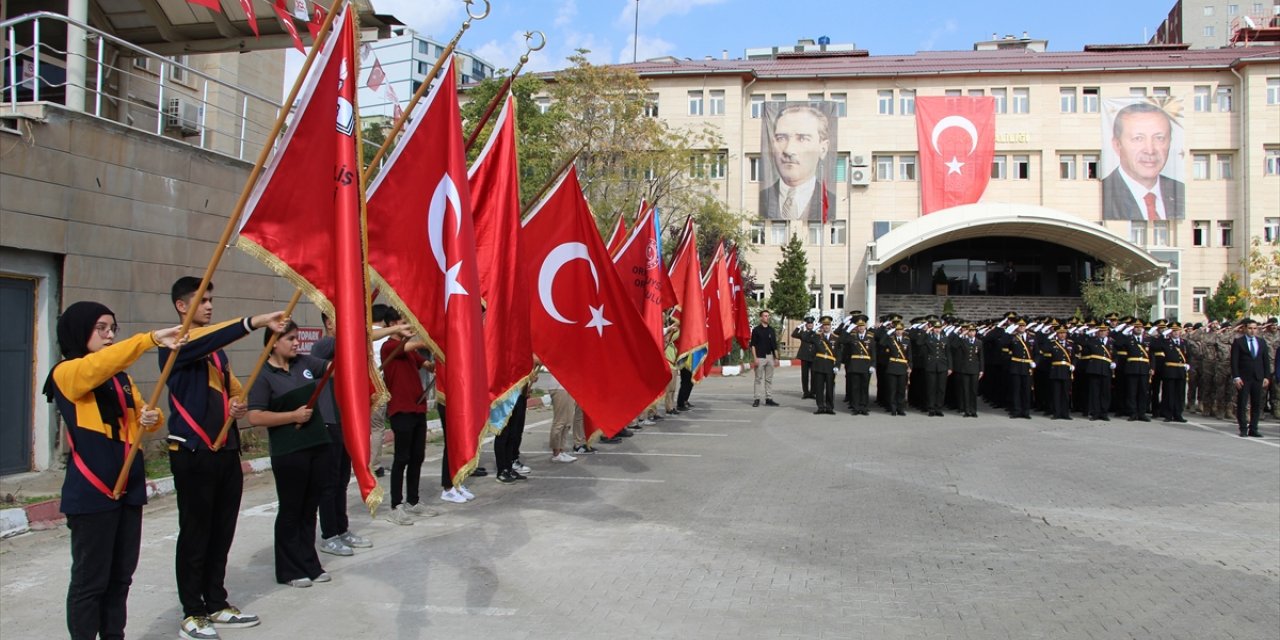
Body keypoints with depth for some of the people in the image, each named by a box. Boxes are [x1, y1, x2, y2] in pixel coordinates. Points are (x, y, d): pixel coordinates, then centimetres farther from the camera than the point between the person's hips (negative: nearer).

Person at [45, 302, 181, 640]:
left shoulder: (121, 376, 14)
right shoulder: (66, 373, -7)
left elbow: (140, 415, 18)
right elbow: (99, 363, -29)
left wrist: (152, 417, -6)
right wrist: (152, 338, -39)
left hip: (129, 488, 7)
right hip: (91, 493, -7)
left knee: (121, 576, 13)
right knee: (91, 579, 1)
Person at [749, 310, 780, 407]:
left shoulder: (771, 330, 11)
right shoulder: (756, 330, -2)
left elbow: (774, 345, 14)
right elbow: (753, 345, -4)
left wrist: (776, 358, 9)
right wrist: (755, 358, -11)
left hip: (770, 356, 4)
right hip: (760, 357, -4)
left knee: (769, 379, 6)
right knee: (758, 379, -1)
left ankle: (769, 399, 10)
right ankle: (757, 399, 3)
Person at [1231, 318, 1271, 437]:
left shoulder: (1262, 342, 11)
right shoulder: (1238, 342, -1)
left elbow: (1266, 360, 12)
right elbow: (1234, 361, -5)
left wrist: (1266, 377, 4)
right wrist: (1236, 377, -12)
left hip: (1258, 378, 4)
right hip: (1243, 378, -4)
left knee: (1257, 405, 5)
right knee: (1241, 404, -1)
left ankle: (1253, 429, 11)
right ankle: (1243, 429, 7)